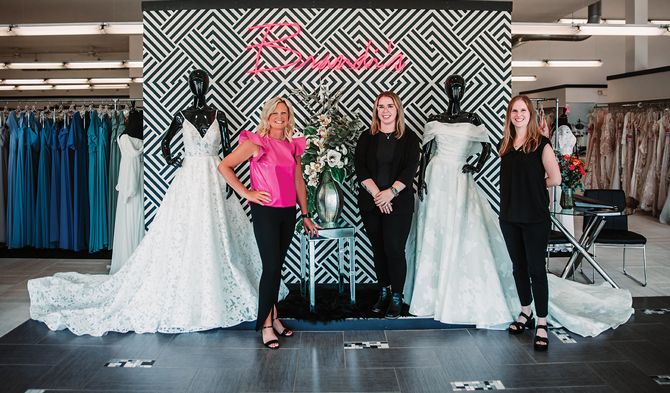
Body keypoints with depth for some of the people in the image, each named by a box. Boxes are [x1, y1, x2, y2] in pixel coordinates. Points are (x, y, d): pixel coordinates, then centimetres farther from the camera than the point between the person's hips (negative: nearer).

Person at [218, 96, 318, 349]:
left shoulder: (293, 145, 12)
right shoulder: (256, 142, -5)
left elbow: (298, 181, 17)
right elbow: (224, 166, -6)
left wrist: (305, 215, 17)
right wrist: (246, 193, -9)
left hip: (288, 212, 5)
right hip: (265, 211, -5)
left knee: (277, 266, 12)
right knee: (271, 266, -6)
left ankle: (273, 317, 24)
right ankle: (266, 324, 5)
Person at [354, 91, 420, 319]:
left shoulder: (409, 138, 3)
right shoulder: (367, 138, 8)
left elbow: (410, 169, -6)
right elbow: (360, 168, -2)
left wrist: (390, 192, -17)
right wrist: (376, 193, -14)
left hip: (399, 202, -2)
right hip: (371, 202, 2)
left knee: (394, 248, -6)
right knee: (378, 249, 9)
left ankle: (397, 297, 7)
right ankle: (384, 292, 22)